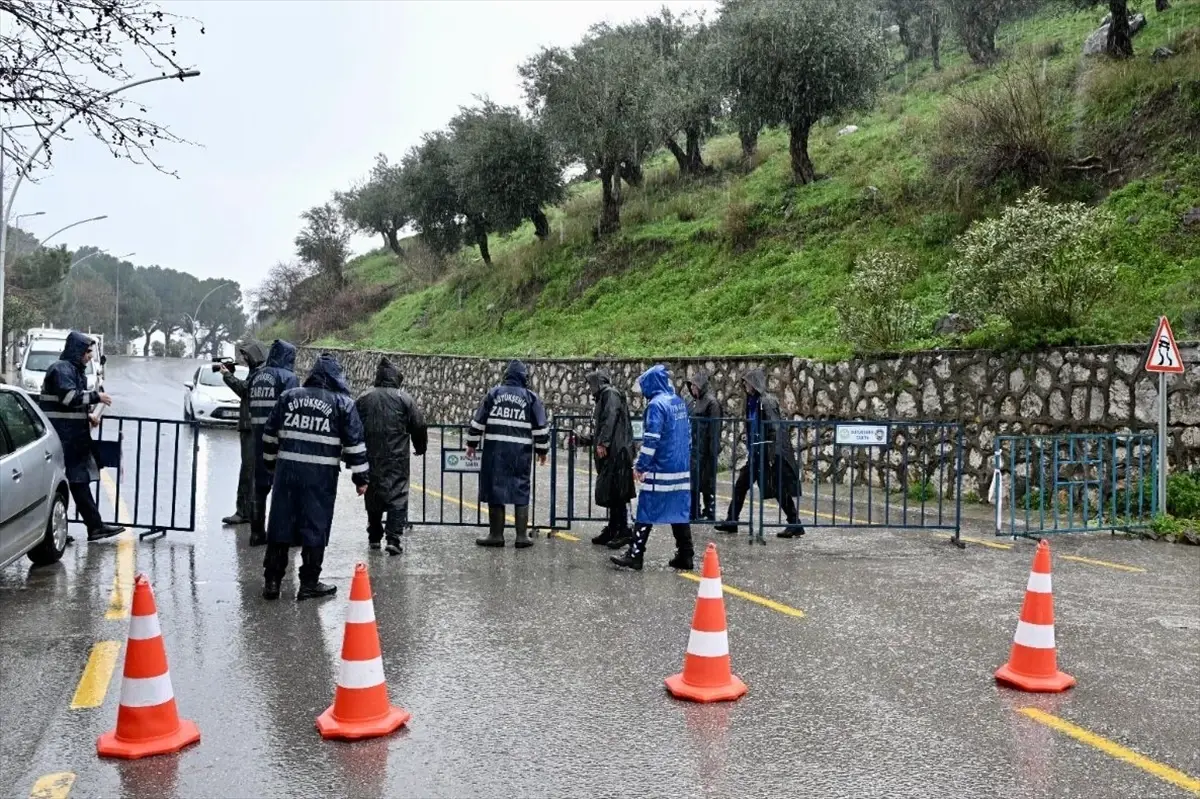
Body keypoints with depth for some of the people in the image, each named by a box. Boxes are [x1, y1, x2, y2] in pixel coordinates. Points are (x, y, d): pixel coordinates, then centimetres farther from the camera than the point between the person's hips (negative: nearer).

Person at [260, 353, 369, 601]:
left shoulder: (288, 397, 10)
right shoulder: (343, 403, -1)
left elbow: (270, 435, 15)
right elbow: (354, 444, -2)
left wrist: (271, 463, 27)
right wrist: (361, 477, 4)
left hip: (287, 470, 4)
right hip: (321, 475, -3)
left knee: (280, 527, 11)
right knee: (315, 529, 4)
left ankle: (271, 581, 16)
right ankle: (309, 584, 10)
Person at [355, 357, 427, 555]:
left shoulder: (363, 399, 5)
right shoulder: (403, 398, -4)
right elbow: (419, 425, -2)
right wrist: (420, 447, 14)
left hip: (370, 457, 3)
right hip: (397, 458, -3)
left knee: (373, 496, 16)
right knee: (397, 497, -1)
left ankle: (374, 537, 24)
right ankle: (393, 539, -11)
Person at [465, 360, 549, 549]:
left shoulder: (493, 393, 5)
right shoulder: (531, 397, 5)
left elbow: (478, 421, 5)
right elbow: (540, 427, 5)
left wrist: (472, 444, 15)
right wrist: (542, 450, 16)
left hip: (494, 450, 0)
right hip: (521, 452, 0)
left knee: (495, 490, 6)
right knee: (521, 491, 8)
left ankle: (496, 535, 10)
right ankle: (522, 535, 9)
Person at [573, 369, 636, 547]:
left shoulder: (610, 393, -2)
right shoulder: (602, 398, 26)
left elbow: (611, 418, -17)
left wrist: (602, 443, -22)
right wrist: (580, 439, 34)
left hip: (616, 452, -9)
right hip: (609, 454, 9)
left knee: (615, 493, -10)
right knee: (611, 494, 10)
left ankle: (624, 531, -9)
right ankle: (613, 531, 14)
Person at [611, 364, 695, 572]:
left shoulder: (656, 404, -13)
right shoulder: (679, 402, 12)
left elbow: (651, 439, -18)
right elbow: (687, 434, 19)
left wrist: (640, 466, -13)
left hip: (660, 470, -8)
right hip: (681, 469, 8)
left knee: (646, 512, -1)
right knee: (680, 512, 10)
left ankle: (635, 555, 2)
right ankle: (685, 556, 12)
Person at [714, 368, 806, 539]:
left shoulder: (767, 401, -15)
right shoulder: (752, 400, 11)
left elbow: (776, 428, -19)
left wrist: (773, 454, -22)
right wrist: (750, 451, 18)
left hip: (769, 452, -9)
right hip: (756, 453, 9)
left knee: (780, 489, -2)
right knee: (740, 485, 10)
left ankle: (795, 525, 7)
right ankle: (731, 521, 19)